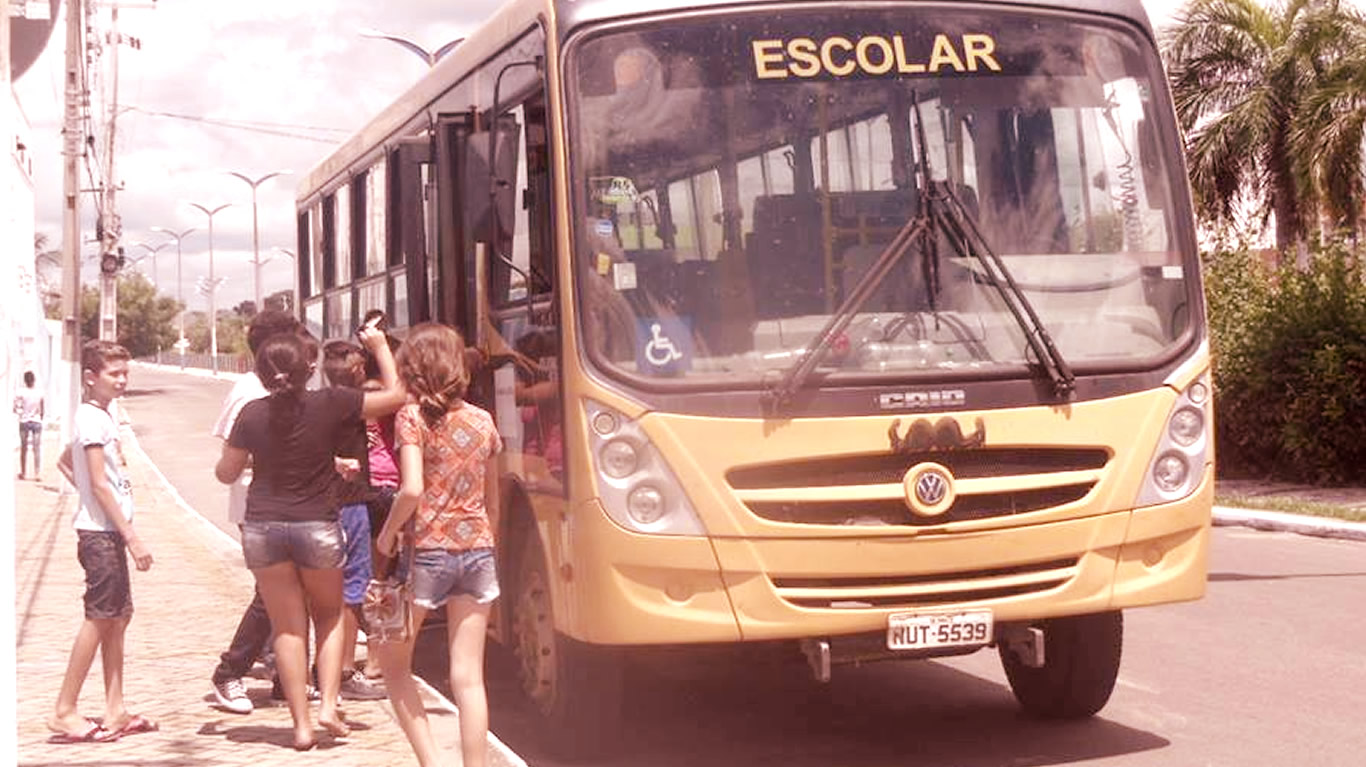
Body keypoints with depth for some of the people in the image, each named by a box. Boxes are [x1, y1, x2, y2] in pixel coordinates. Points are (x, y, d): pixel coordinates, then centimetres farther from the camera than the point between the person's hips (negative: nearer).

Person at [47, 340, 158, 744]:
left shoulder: (99, 416, 15)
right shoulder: (93, 418, -13)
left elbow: (64, 461, 29)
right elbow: (100, 485, -18)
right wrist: (133, 538, -19)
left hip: (108, 532, 9)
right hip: (100, 532, -9)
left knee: (118, 617, 9)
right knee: (100, 618, -7)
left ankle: (115, 710, 13)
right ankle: (65, 712, -2)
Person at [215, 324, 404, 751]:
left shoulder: (252, 414, -3)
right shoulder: (329, 405, -9)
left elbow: (226, 473, 7)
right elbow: (395, 395, -1)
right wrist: (380, 347, 9)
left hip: (263, 529, 1)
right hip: (318, 528, -1)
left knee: (288, 627, 8)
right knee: (329, 617, 19)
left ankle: (302, 724, 7)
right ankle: (328, 704, 5)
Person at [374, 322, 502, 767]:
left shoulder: (413, 417, -7)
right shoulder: (482, 421, 8)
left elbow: (411, 489, -18)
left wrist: (388, 532, -3)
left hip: (428, 551, -4)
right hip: (478, 550, 4)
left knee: (393, 661, 15)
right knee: (468, 677, 5)